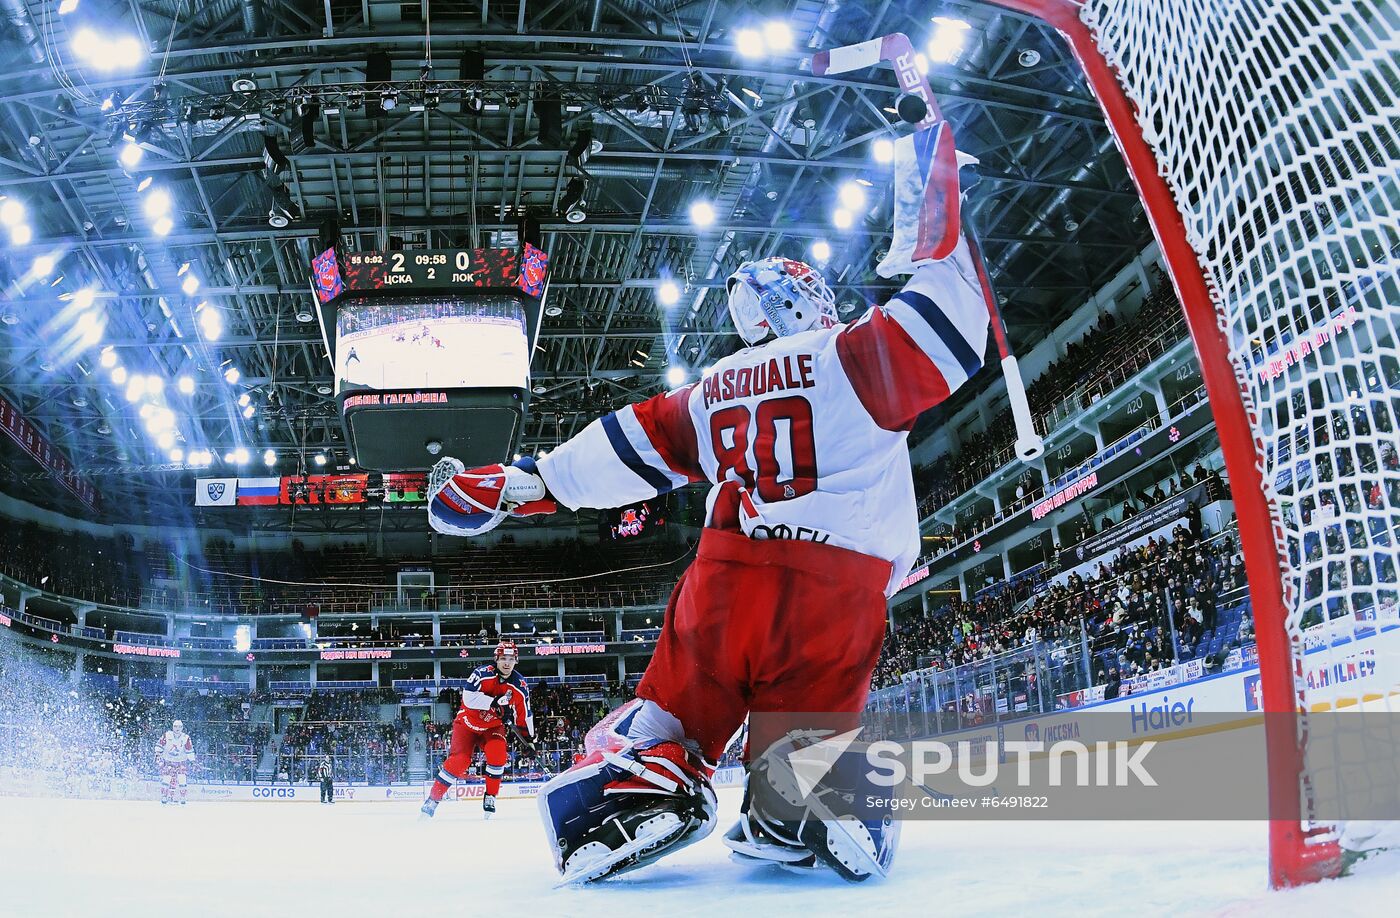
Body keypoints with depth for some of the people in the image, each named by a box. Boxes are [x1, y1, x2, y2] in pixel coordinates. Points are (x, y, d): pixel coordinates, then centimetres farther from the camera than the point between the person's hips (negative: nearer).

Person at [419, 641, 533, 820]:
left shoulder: (520, 685, -9)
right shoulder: (483, 673, -22)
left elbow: (525, 715, 3)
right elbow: (468, 697, -33)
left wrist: (530, 738, 3)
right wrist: (495, 703, -39)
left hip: (493, 726, 3)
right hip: (468, 722, -3)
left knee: (497, 753, -25)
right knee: (459, 760, -17)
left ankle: (490, 798, -7)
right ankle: (432, 801, -5)